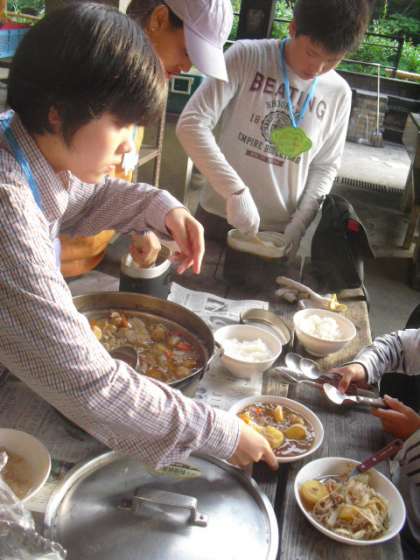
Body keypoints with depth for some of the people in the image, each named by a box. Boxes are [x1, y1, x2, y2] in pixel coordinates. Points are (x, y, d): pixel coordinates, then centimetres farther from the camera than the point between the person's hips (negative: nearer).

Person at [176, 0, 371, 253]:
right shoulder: (247, 56, -10)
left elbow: (325, 165, 8)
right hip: (219, 218, -1)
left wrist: (300, 222, -6)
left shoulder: (339, 93, -1)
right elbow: (192, 123, -17)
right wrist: (236, 189, -26)